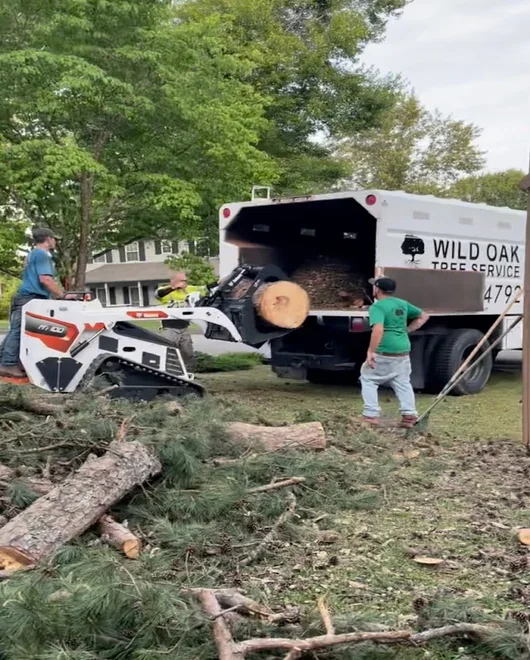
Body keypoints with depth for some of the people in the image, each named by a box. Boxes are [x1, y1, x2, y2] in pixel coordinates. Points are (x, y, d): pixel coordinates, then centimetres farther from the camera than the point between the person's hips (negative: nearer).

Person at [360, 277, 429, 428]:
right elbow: (423, 316, 23)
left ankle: (371, 415, 5)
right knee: (403, 383, 17)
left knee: (368, 378, 10)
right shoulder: (403, 304, 12)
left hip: (384, 353, -6)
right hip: (403, 352, 7)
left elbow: (378, 330, -27)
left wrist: (370, 351, -22)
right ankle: (409, 415, 8)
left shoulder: (377, 307, -11)